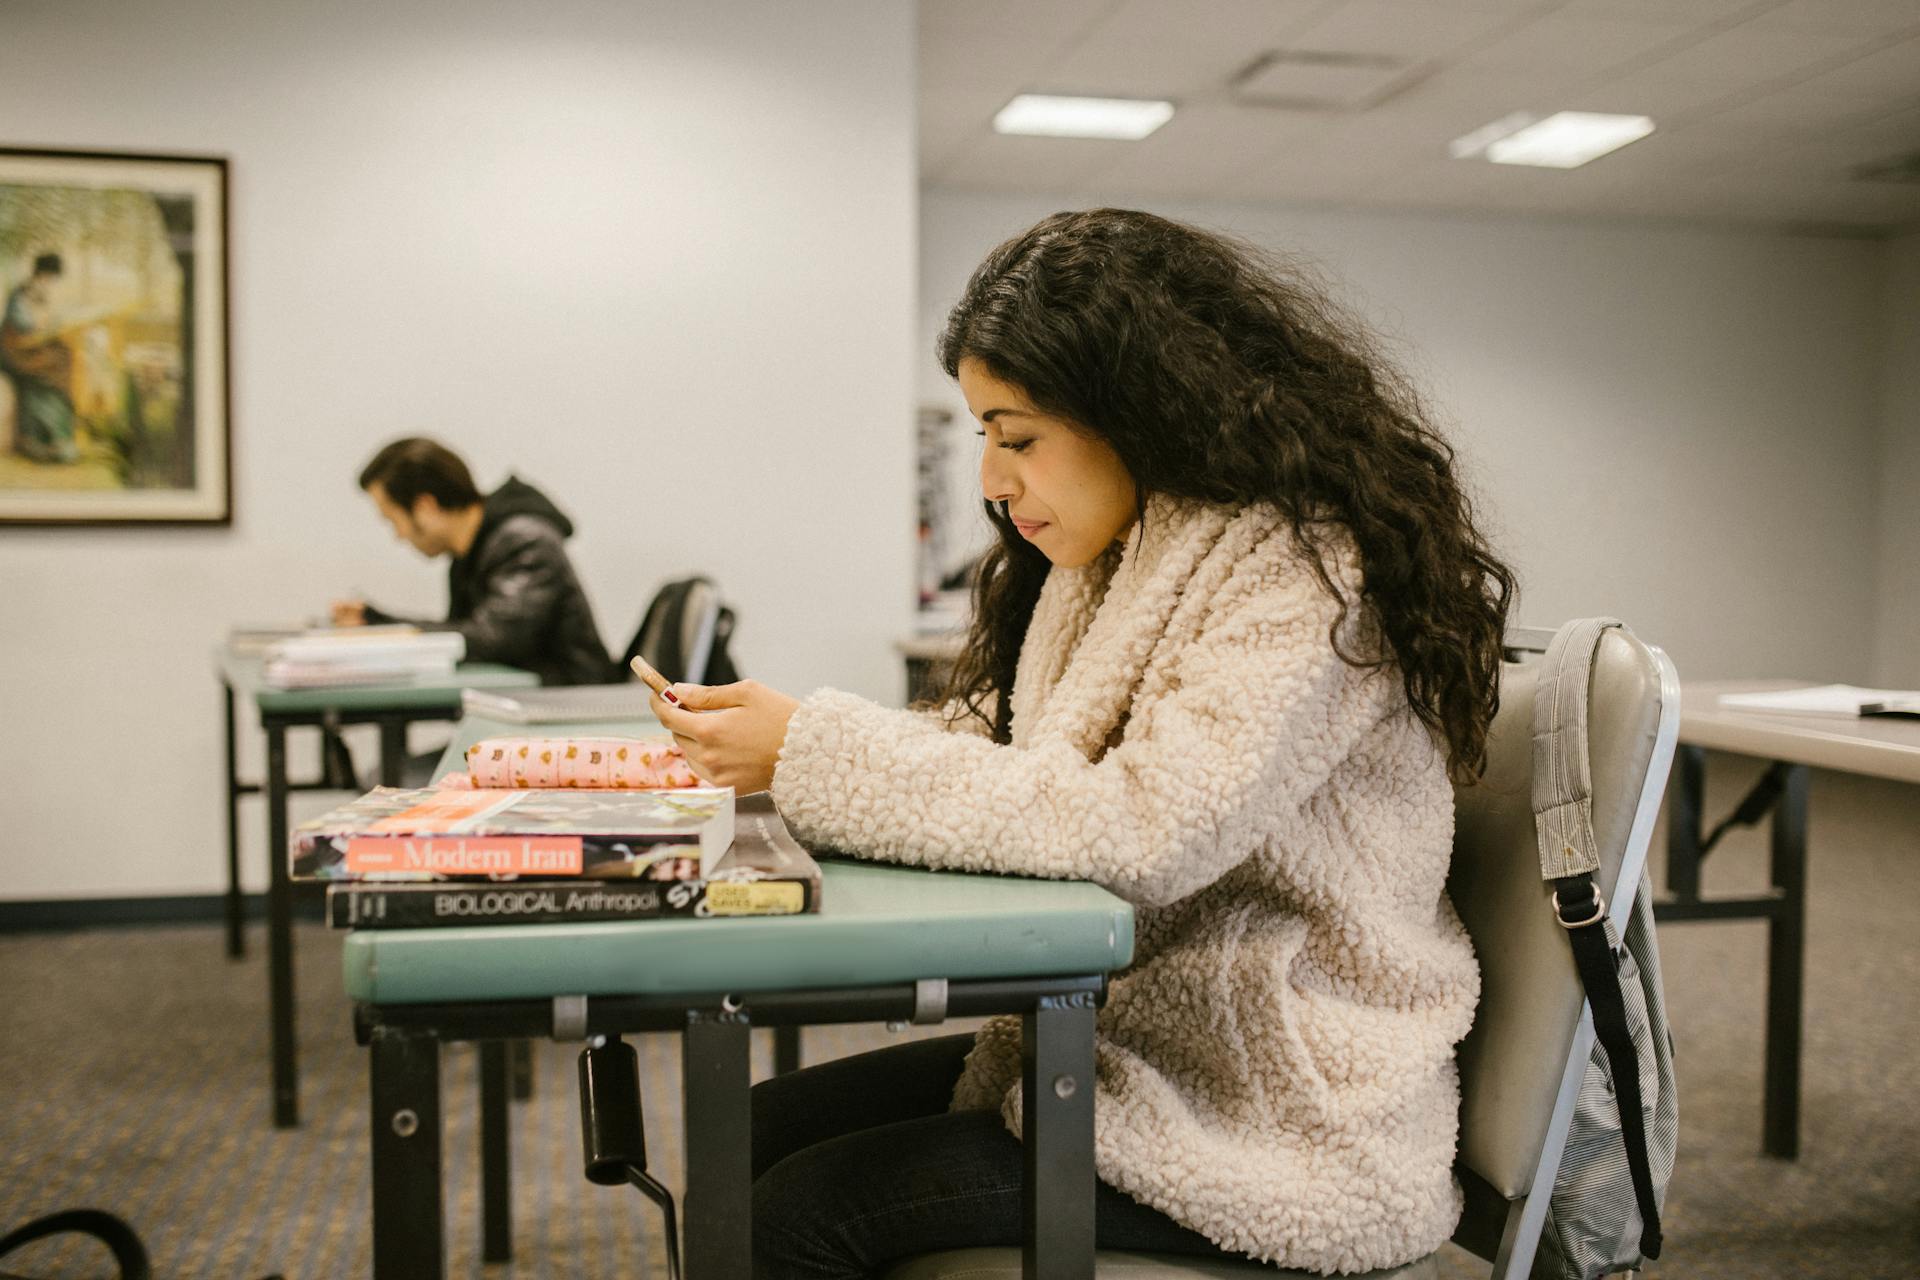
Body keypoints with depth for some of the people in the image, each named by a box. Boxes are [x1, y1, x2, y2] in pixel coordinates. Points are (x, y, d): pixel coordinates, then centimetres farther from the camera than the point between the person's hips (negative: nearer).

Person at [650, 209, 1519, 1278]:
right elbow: (988, 741, 11)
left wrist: (816, 752, -25)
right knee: (755, 1137, 2)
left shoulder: (1307, 577, -19)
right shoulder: (1115, 561, 9)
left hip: (1278, 1131, -8)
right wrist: (761, 748, -5)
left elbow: (1143, 829, -30)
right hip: (1128, 1047, 9)